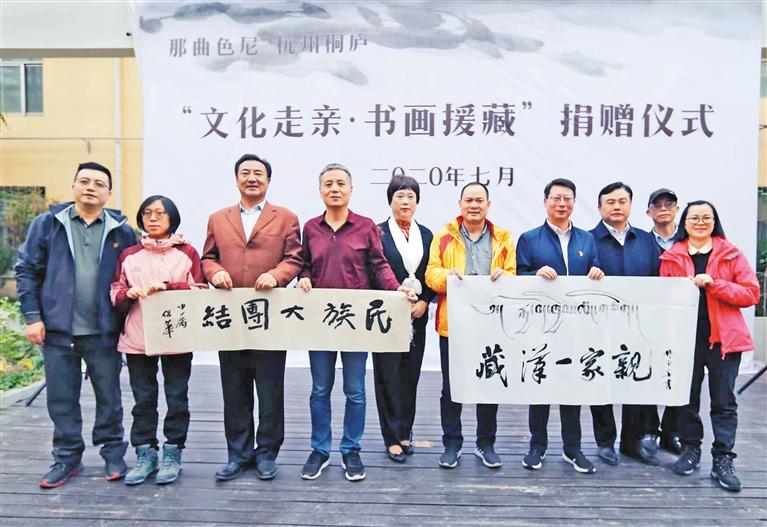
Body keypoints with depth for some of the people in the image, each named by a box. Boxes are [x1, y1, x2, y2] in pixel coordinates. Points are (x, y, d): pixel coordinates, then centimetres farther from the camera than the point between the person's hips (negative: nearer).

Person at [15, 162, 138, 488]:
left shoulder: (122, 231, 3)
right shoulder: (47, 224, 3)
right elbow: (27, 271, 3)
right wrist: (33, 316, -4)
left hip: (104, 331, 0)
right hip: (58, 328, 1)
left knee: (109, 396, 9)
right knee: (61, 398, 11)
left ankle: (113, 455, 24)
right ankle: (66, 458, 26)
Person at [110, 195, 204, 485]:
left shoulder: (187, 253, 3)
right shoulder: (129, 255, 10)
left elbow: (199, 292, -2)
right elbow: (115, 293, 11)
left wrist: (167, 286, -15)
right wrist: (128, 294, -11)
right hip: (137, 338, 2)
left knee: (176, 398, 5)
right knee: (143, 399, 8)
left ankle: (172, 454, 18)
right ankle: (145, 455, 20)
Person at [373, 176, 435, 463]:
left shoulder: (426, 235, 10)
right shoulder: (378, 233, -3)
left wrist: (424, 301, -5)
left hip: (416, 317, 4)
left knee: (410, 377, 10)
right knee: (389, 377, 1)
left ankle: (405, 432, 25)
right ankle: (393, 438, 12)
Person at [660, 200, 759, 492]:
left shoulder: (731, 254, 5)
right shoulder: (671, 256, 8)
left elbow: (751, 293, -3)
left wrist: (714, 284, -14)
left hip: (723, 337, -1)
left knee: (723, 400, 2)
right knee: (686, 396, 8)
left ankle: (723, 460, 10)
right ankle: (690, 449, 24)